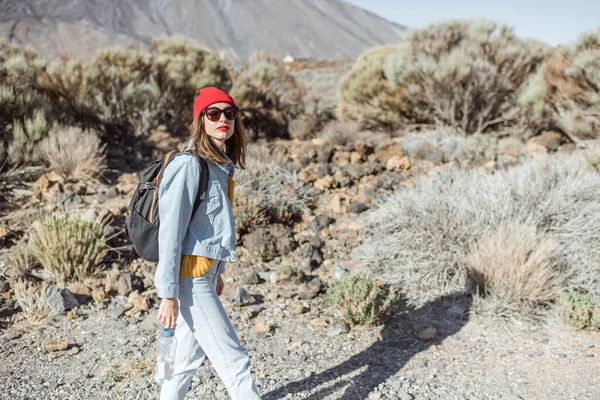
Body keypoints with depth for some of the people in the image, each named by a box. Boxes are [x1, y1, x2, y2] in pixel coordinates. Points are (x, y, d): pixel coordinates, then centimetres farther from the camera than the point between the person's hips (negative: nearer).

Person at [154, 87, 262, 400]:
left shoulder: (222, 164, 8)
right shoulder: (188, 166, -18)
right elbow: (171, 231, -19)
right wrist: (168, 294, -19)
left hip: (206, 271, 8)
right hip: (189, 277, -8)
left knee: (190, 355, 17)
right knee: (233, 360, -1)